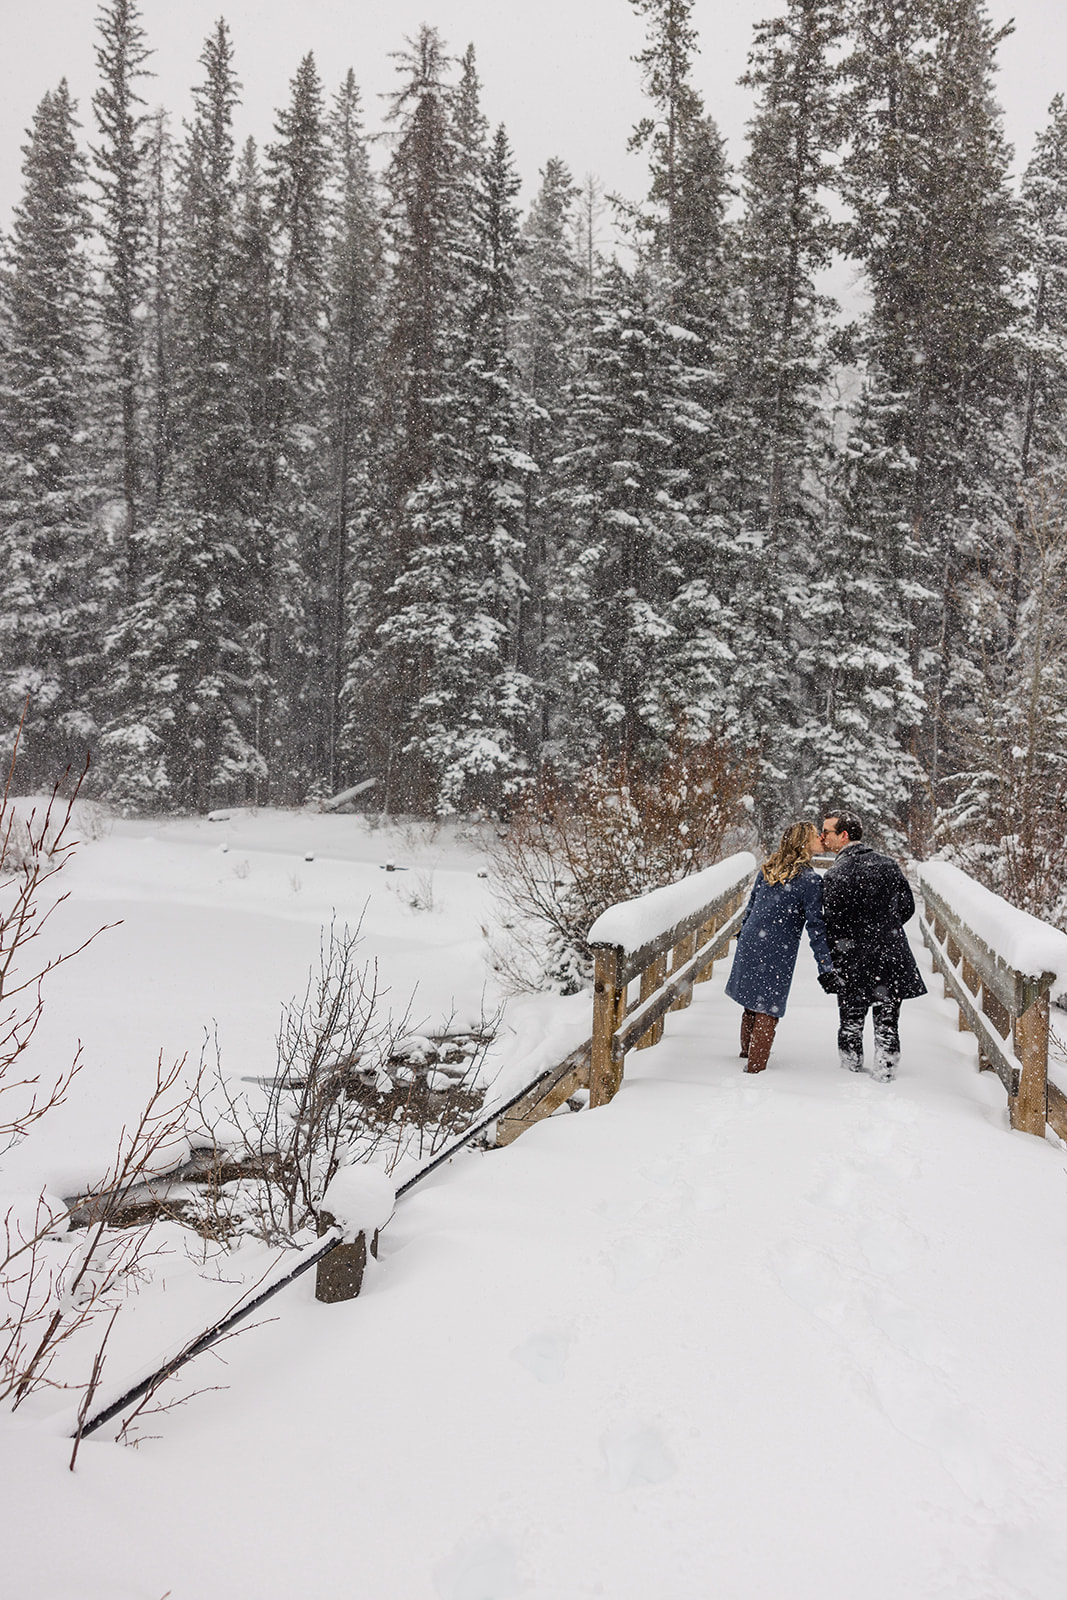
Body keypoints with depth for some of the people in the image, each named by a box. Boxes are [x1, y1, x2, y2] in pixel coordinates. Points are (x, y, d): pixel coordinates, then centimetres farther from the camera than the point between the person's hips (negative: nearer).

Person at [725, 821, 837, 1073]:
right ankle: (756, 1064, 7)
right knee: (769, 1005, 4)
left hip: (750, 941, 6)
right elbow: (815, 925, -13)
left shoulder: (768, 868, 7)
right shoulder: (810, 880, -11)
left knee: (752, 998, 21)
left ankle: (747, 1049, 38)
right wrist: (826, 967, -13)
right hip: (778, 950, -6)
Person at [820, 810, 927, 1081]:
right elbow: (908, 907, 7)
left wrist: (830, 966, 1)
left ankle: (852, 1071, 25)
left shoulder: (834, 877, -16)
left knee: (851, 1022, 14)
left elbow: (834, 926, -15)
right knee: (887, 1021, 14)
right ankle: (884, 1073, 19)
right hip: (893, 956, 4)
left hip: (855, 962, -4)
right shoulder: (887, 864, 0)